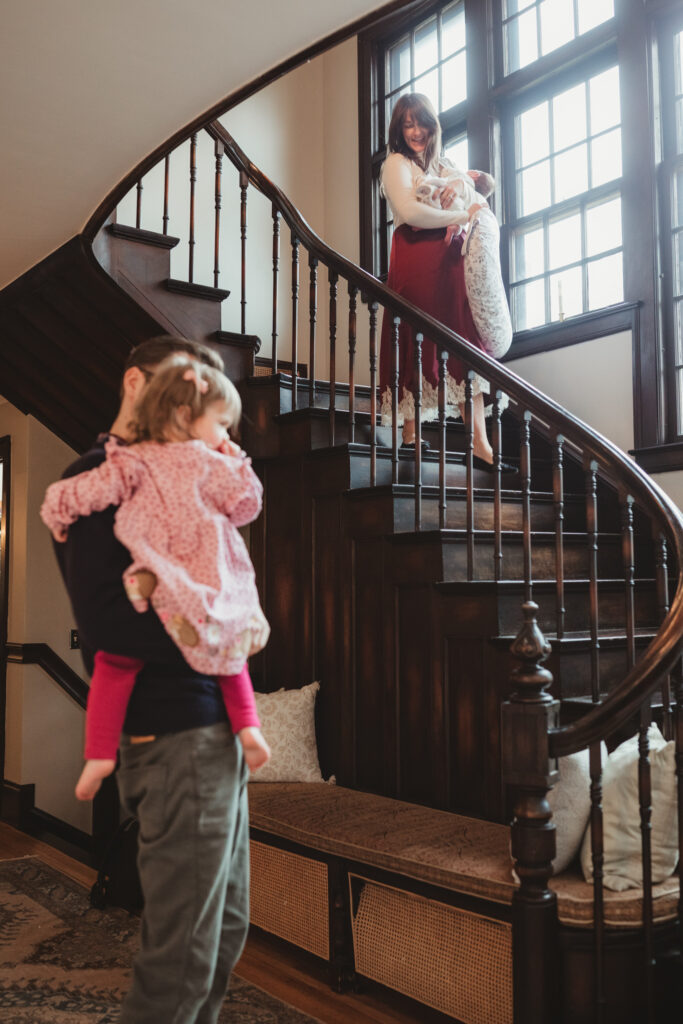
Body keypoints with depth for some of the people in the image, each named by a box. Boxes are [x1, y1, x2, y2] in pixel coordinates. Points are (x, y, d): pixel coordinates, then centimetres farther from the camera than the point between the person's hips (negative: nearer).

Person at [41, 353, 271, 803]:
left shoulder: (132, 463, 6)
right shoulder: (207, 462, 5)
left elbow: (86, 490, -1)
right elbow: (246, 504, 10)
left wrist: (58, 517, 18)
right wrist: (238, 465, 23)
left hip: (161, 598, -1)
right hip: (216, 595, 1)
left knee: (113, 662, 13)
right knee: (227, 648, 28)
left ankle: (101, 752, 4)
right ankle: (247, 723, 14)